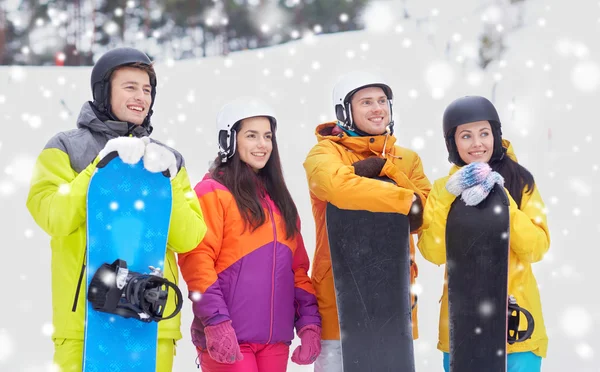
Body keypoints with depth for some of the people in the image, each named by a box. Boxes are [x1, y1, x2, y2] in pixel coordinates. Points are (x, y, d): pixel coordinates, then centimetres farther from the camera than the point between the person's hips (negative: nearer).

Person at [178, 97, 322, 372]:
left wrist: (309, 321, 6)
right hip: (227, 338, -6)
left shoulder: (278, 199, 19)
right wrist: (216, 321, -20)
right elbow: (196, 260, -12)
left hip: (275, 338, 6)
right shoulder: (213, 191, -2)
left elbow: (298, 266, 17)